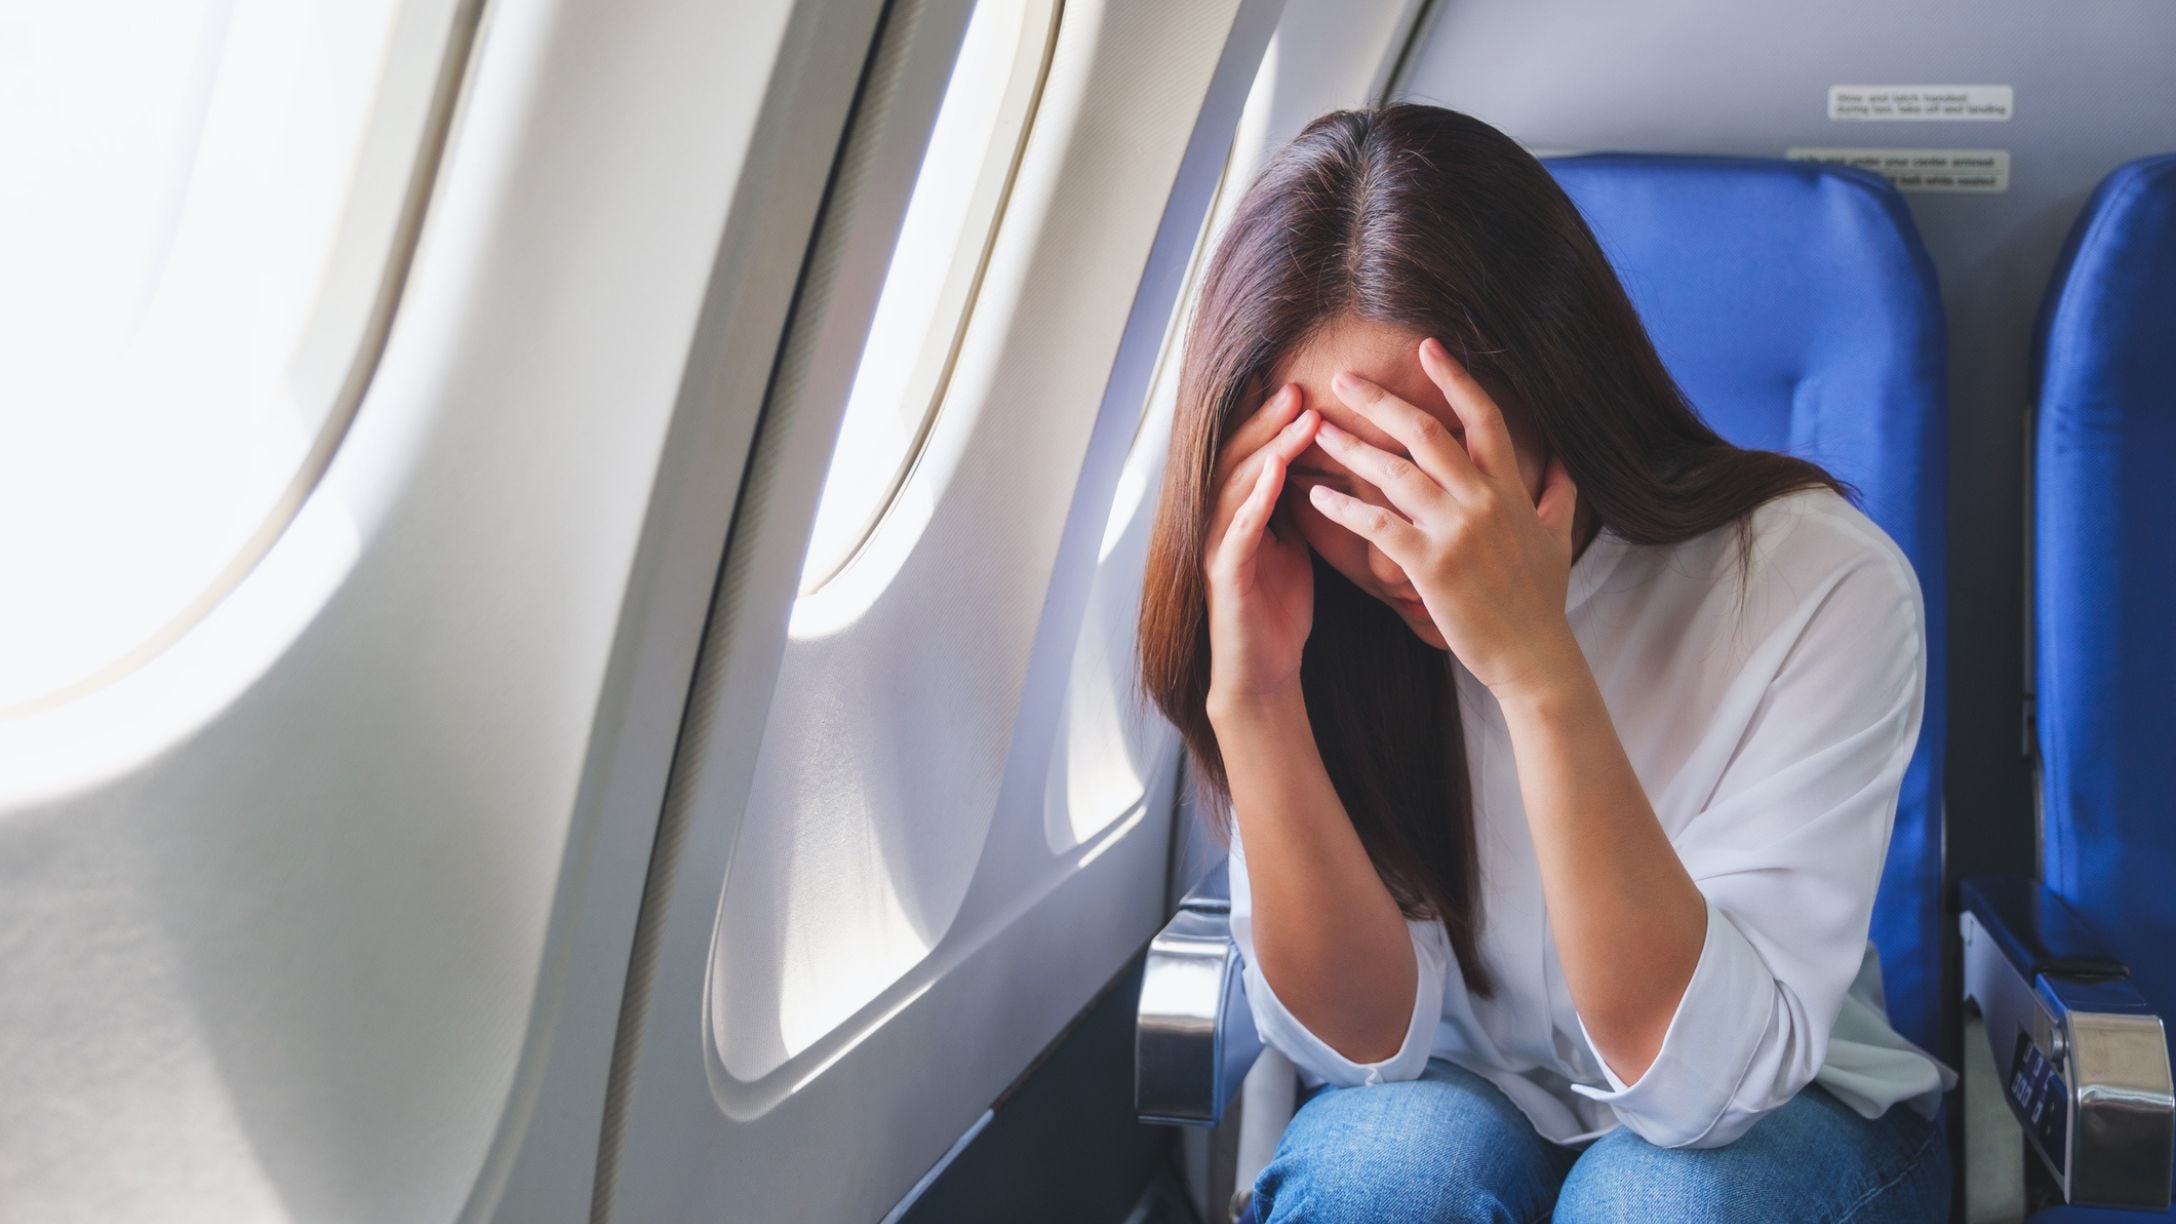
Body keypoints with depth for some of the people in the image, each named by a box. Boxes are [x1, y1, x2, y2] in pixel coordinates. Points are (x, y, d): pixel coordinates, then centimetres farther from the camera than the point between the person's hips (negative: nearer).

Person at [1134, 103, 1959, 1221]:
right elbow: (1368, 1043, -16)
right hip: (1468, 1097, 0)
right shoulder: (1320, 603, -16)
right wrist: (1254, 704, -31)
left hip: (1784, 1118, 1)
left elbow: (1702, 1079, -29)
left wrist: (1539, 668, -41)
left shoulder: (1816, 581, -24)